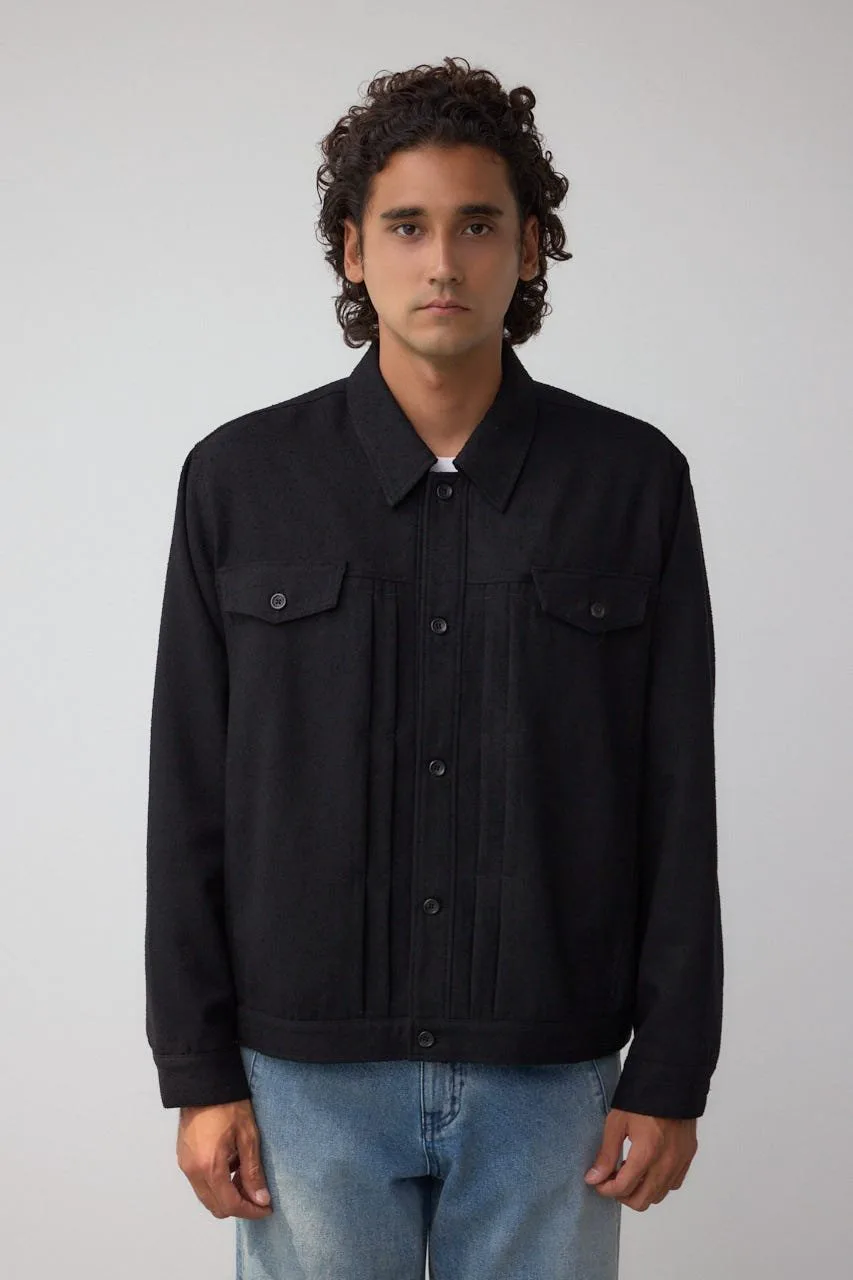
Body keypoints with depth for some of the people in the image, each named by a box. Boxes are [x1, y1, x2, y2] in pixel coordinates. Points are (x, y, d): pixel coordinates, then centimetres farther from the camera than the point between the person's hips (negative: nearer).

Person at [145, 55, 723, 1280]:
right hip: (310, 1071, 0)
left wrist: (671, 1071, -1)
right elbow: (190, 800, 1)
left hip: (551, 1075, 0)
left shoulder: (633, 479, -1)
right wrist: (197, 1069, -1)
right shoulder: (241, 478, -1)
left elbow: (678, 799, 0)